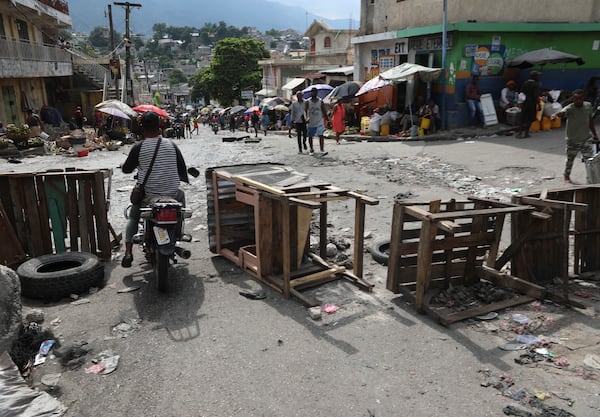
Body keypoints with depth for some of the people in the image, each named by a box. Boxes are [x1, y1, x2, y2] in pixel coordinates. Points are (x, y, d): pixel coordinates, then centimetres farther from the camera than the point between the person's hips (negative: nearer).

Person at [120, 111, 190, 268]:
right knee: (181, 195, 35)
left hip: (147, 195, -1)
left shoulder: (138, 147, -8)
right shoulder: (171, 145, -1)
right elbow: (182, 169, 7)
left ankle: (128, 252, 11)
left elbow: (126, 169, 3)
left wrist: (123, 165, 26)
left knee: (133, 217, 25)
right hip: (172, 194, 1)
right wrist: (184, 181, 26)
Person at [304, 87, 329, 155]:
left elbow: (324, 111, 5)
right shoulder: (307, 102, -3)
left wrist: (327, 118, 5)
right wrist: (307, 118, -29)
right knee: (310, 137, 11)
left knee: (321, 135, -16)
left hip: (319, 122, -1)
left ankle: (322, 150, -20)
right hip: (310, 123, 1)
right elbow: (305, 111, -12)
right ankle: (311, 149, 29)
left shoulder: (321, 101, 0)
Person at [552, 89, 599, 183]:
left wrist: (594, 134, 16)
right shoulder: (569, 109, -21)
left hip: (586, 139, 3)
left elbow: (590, 120, 12)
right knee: (570, 159, 14)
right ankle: (567, 176, 36)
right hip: (572, 141, -3)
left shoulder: (588, 105, -3)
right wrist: (555, 114, -69)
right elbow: (562, 113, -45)